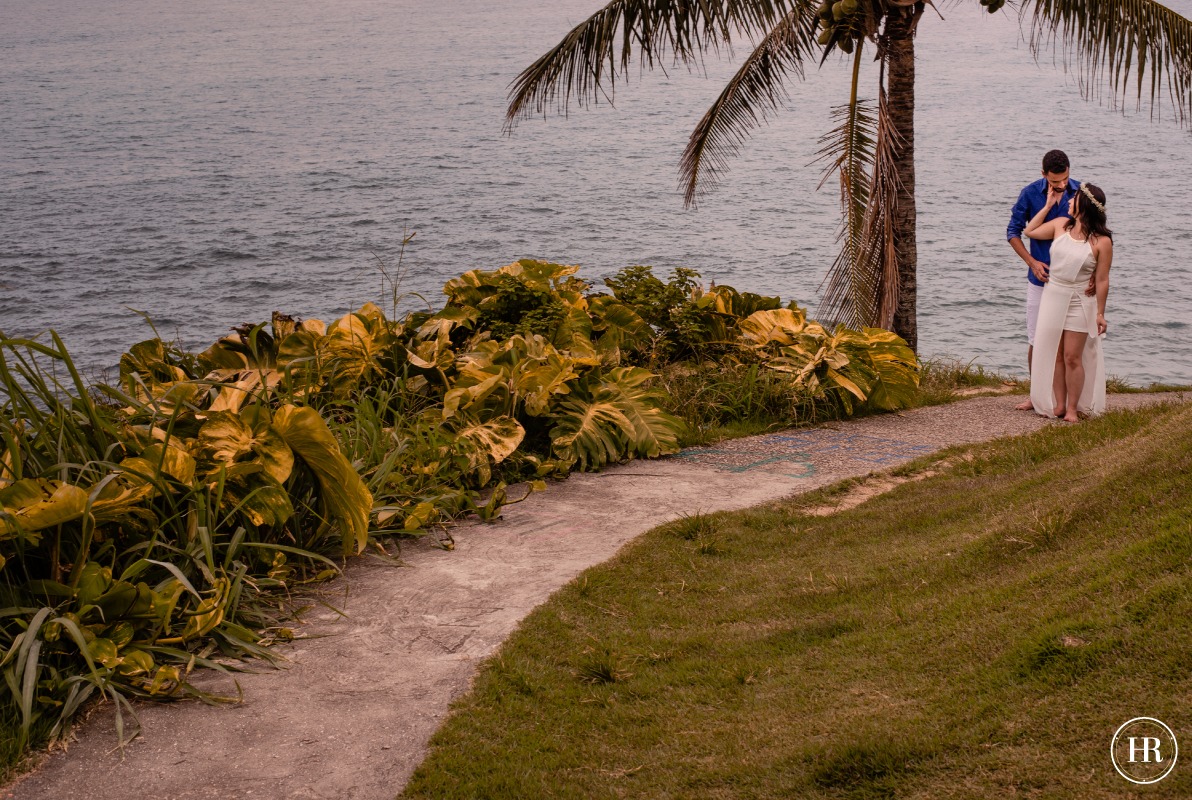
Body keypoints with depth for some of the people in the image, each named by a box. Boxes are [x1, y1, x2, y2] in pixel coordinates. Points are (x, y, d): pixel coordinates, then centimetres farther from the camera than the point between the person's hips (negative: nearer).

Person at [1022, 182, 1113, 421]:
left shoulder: (1102, 241, -12)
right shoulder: (1060, 225, 1)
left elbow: (1102, 280, -9)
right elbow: (1030, 231, 18)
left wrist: (1100, 313, -8)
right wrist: (1049, 205, 11)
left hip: (1079, 302, -4)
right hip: (1052, 296, 5)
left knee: (1072, 357, -2)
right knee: (1054, 354, 7)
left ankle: (1072, 408, 9)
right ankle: (1058, 405, 15)